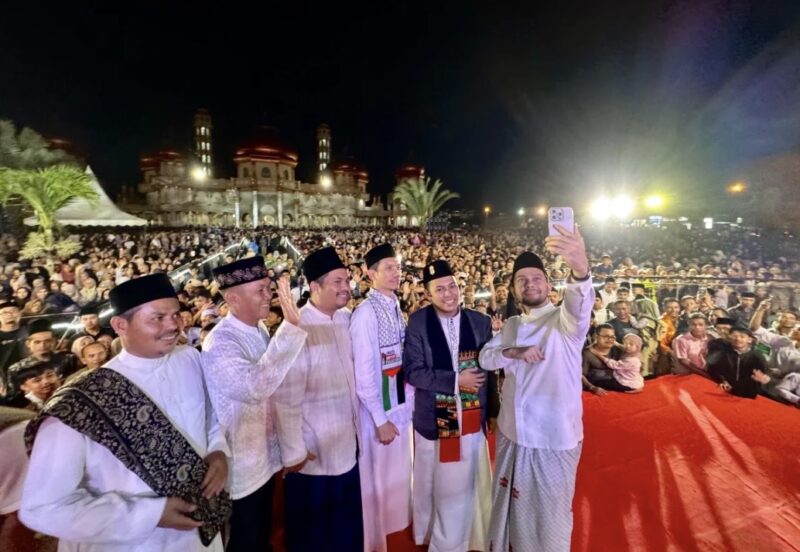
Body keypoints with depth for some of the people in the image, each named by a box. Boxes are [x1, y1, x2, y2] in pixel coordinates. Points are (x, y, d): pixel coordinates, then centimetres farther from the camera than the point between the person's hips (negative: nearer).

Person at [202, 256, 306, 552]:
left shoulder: (259, 329, -2)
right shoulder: (219, 344, -27)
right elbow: (254, 386, -44)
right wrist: (290, 327, -47)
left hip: (264, 455, 7)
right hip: (241, 465, -7)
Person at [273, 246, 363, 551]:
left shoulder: (345, 318, -3)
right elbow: (286, 397, -20)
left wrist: (357, 422, 10)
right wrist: (293, 451, -13)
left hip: (346, 441, 6)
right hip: (313, 449, -6)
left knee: (347, 520, 24)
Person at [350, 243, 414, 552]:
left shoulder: (396, 308, 3)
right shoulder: (365, 314, -21)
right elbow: (362, 372, -20)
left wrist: (408, 399, 7)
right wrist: (380, 419, -16)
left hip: (401, 402, 7)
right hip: (377, 408, -7)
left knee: (397, 472, 24)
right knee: (376, 475, 11)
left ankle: (393, 526, 47)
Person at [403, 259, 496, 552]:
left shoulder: (481, 322, -3)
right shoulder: (417, 322, -11)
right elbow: (413, 371, -15)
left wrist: (492, 411, 2)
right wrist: (456, 380, -20)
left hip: (472, 418, 2)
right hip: (433, 418, -2)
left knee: (466, 484, 15)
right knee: (433, 483, 18)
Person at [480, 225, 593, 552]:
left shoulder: (564, 320, -12)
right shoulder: (512, 325, 7)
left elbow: (580, 303, -34)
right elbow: (486, 357, 1)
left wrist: (579, 268, -56)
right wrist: (513, 352, -20)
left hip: (554, 437, -5)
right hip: (512, 431, 6)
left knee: (549, 513, 12)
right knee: (510, 503, 24)